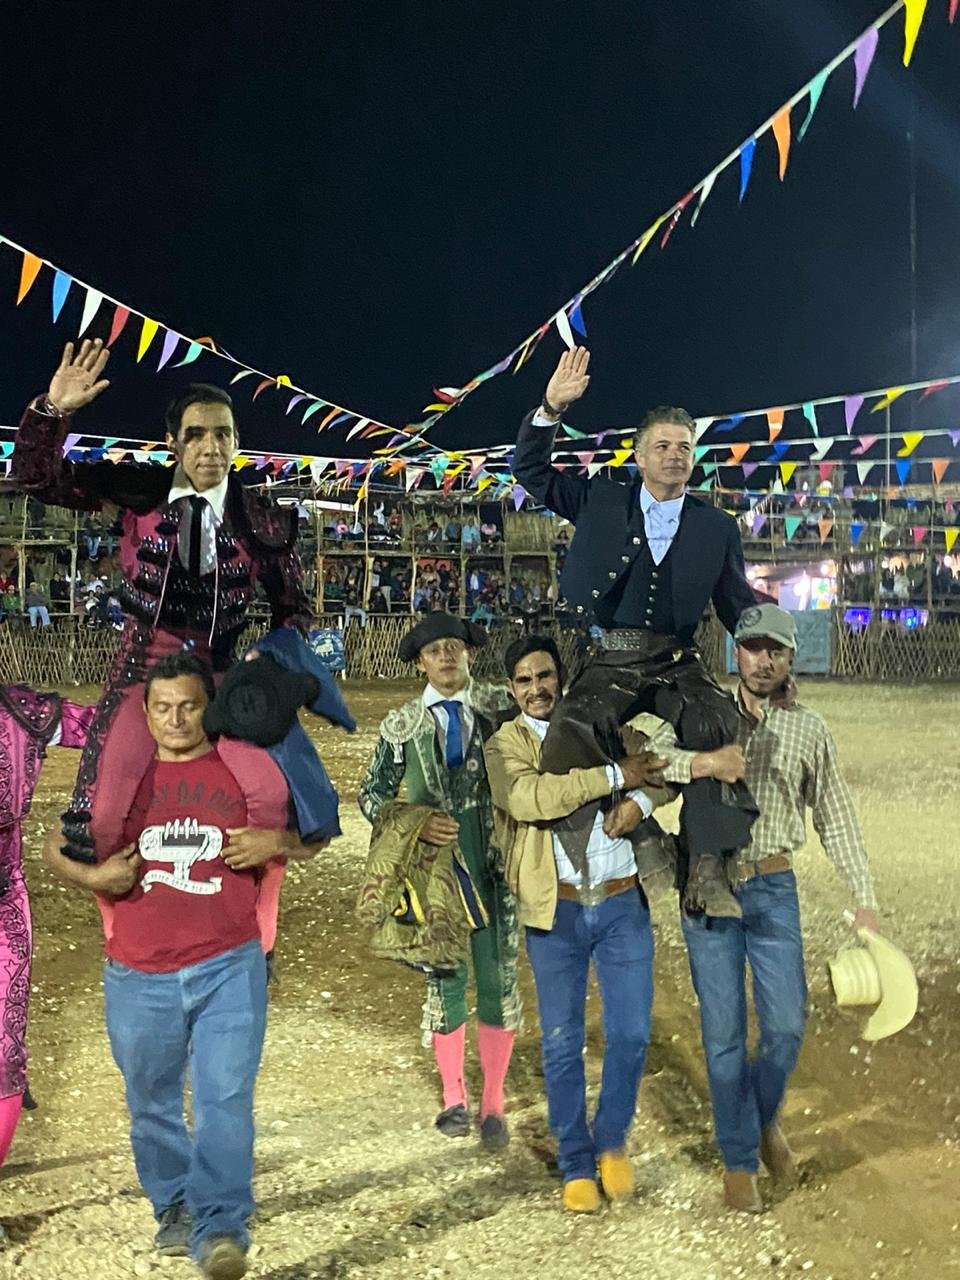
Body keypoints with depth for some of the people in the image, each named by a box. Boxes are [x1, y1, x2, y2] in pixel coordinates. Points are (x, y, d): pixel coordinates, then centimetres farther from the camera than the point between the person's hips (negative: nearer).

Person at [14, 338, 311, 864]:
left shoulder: (264, 521, -6)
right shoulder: (141, 490, -4)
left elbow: (293, 610, 5)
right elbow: (38, 476, -1)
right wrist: (53, 409, -17)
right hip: (141, 668, 0)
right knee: (105, 819, -7)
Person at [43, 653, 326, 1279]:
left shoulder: (249, 769, 3)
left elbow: (310, 839, 13)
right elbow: (56, 848, 15)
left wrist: (276, 840, -9)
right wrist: (92, 876, -6)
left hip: (229, 968, -2)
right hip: (140, 977, 2)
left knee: (226, 1098, -12)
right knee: (153, 1104, 16)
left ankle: (221, 1229, -7)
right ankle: (174, 1209, 35)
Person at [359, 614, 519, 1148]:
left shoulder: (502, 708, 0)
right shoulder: (403, 725, 3)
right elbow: (372, 794, 5)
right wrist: (416, 824, -12)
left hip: (495, 867, 0)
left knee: (499, 980, 4)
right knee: (445, 981, 10)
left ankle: (494, 1104, 20)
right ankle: (454, 1097, 29)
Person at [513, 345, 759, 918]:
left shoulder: (718, 527, 13)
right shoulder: (601, 500, 12)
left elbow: (741, 608, 16)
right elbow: (531, 469, 10)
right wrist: (552, 407, -7)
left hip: (678, 663, 0)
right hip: (609, 661, 0)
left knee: (721, 723, -31)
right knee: (573, 729, -31)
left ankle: (707, 869, -30)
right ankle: (585, 858, -22)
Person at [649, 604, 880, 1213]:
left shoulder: (808, 729, 5)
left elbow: (837, 819, 9)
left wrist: (865, 898, 5)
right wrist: (699, 763, -31)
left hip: (774, 889, 1)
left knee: (787, 1024, 2)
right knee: (724, 1032, 4)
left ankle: (765, 1119, 33)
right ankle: (739, 1160, 20)